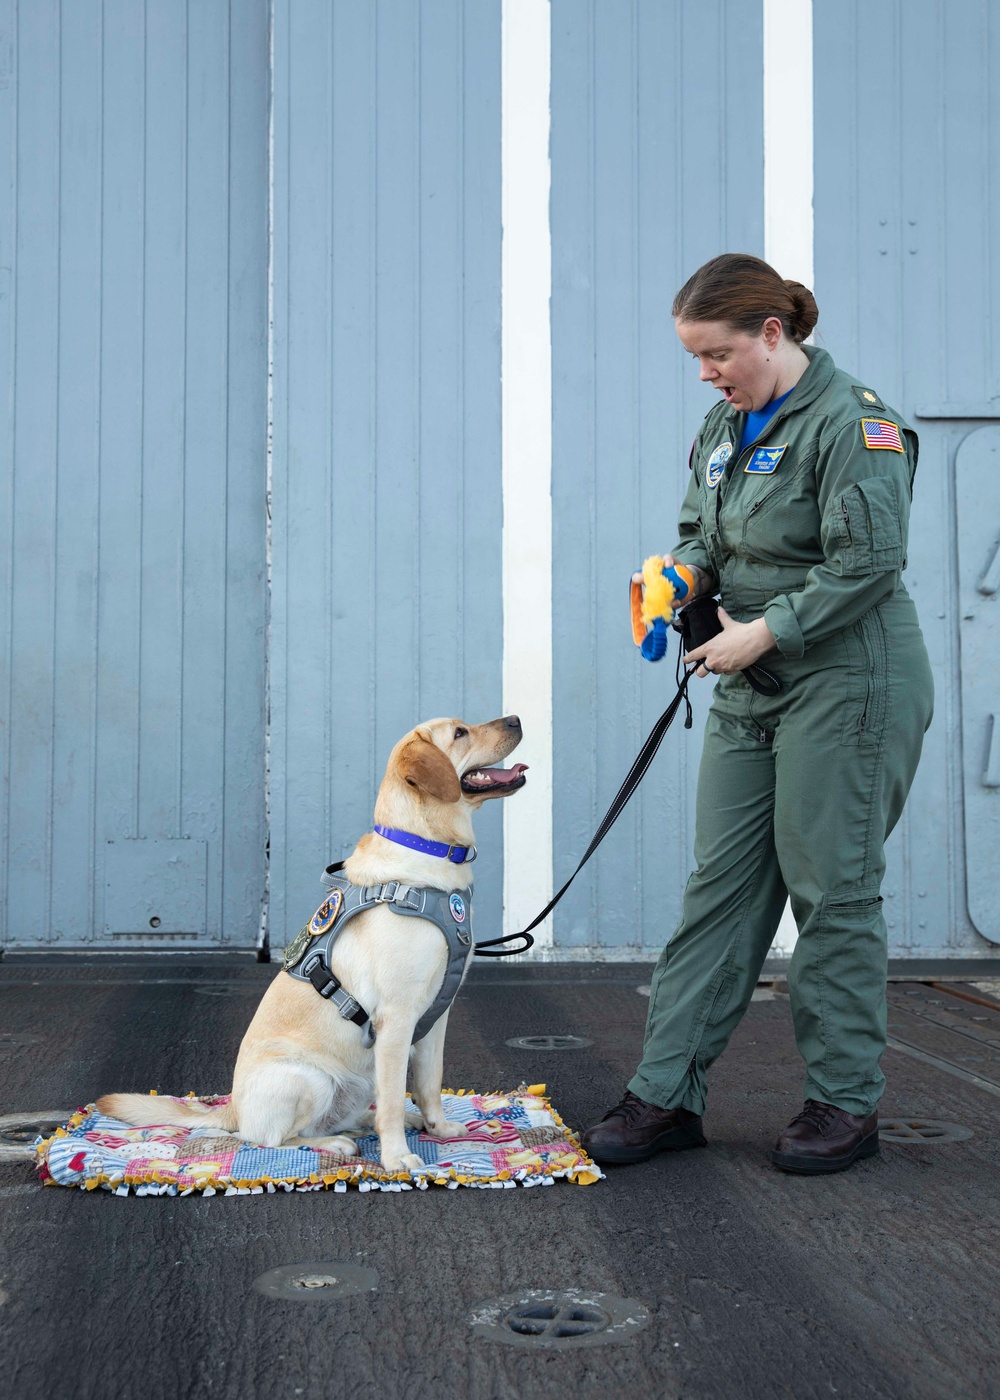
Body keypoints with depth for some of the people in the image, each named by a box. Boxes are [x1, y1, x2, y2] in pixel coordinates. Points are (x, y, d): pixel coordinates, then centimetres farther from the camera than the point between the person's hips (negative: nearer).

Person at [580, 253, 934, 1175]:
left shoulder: (850, 420, -13)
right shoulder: (725, 428, 13)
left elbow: (869, 562, -19)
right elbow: (704, 533, 22)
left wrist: (763, 631, -17)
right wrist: (683, 573, -1)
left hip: (849, 687, -8)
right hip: (753, 691, 8)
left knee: (832, 892, -1)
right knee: (719, 886, 6)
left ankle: (847, 1104, 13)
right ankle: (668, 1093, 10)